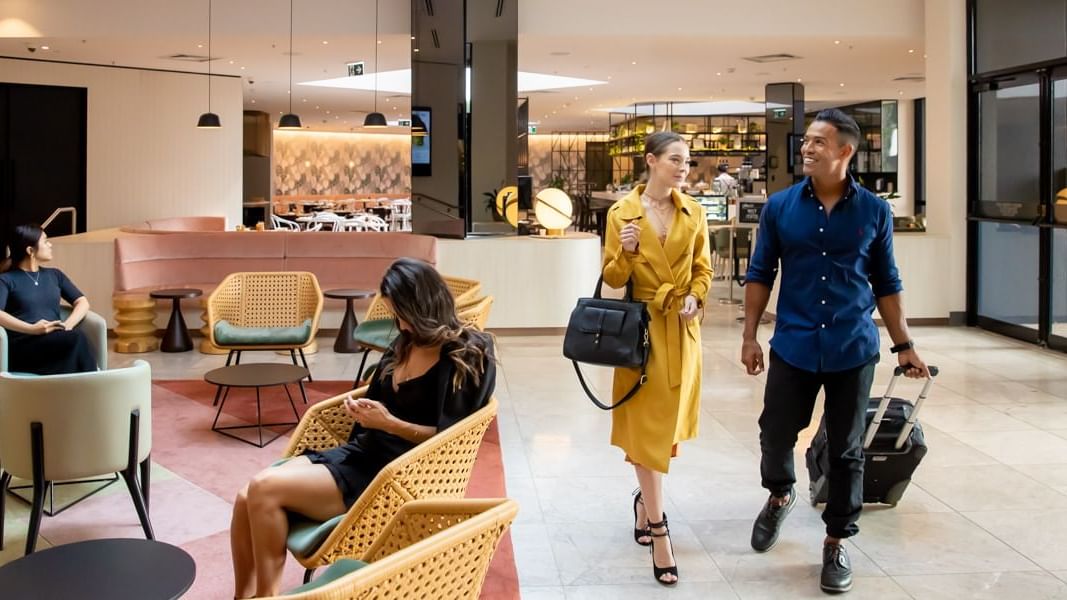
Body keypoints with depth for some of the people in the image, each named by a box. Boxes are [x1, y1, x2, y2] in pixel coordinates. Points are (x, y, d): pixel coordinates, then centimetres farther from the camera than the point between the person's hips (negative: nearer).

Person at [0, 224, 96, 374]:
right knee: (78, 338, -33)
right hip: (21, 347, -4)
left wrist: (68, 324, -6)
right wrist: (32, 329, -22)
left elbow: (82, 302, 15)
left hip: (56, 343, 4)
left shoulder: (54, 275, 24)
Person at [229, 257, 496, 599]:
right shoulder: (405, 345, 14)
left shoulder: (465, 359, -9)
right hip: (361, 452, 8)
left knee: (264, 490, -21)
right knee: (247, 501, -11)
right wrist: (362, 410, 4)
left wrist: (389, 423, -19)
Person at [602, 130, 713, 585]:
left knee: (668, 425, 13)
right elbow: (612, 279, -4)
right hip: (642, 329, -4)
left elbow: (702, 269, 10)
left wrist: (695, 298, -9)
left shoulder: (693, 213, 4)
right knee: (646, 427, -4)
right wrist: (626, 252, -23)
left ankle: (644, 499, 37)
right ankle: (659, 532, 0)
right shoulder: (621, 213, -5)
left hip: (682, 331, 4)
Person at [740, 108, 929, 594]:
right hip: (793, 347, 1)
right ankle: (780, 495, 40)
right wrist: (749, 336, 0)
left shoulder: (874, 212, -1)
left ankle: (835, 542, 24)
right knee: (775, 436, 7)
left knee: (846, 451, 7)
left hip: (853, 350, 0)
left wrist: (903, 345, 5)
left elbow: (885, 283, 6)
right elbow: (760, 274, 5)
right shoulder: (780, 207, -1)